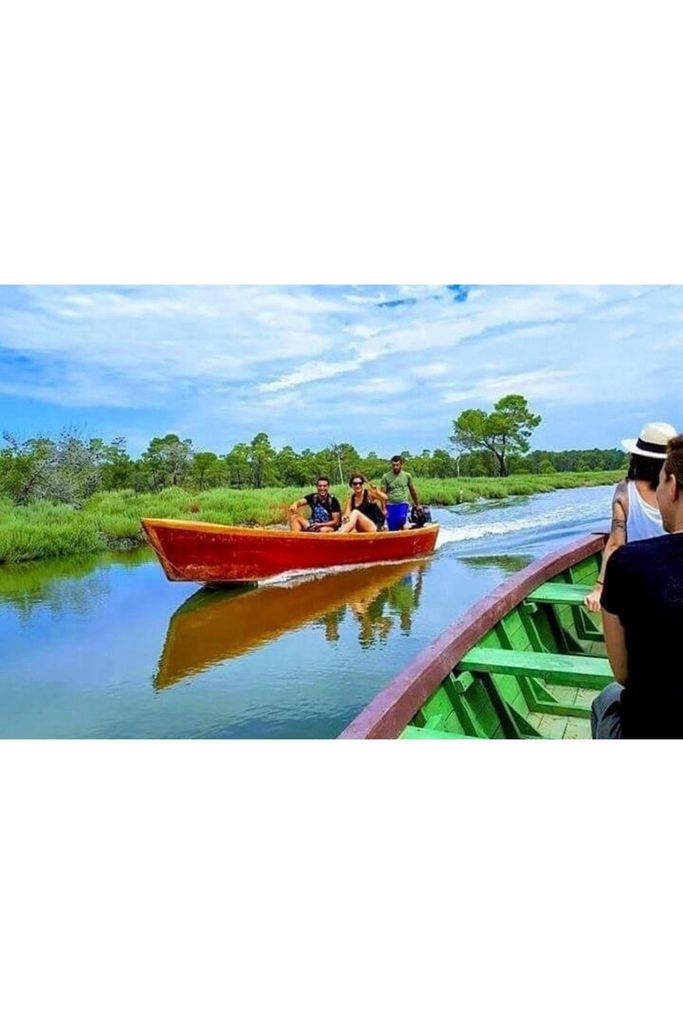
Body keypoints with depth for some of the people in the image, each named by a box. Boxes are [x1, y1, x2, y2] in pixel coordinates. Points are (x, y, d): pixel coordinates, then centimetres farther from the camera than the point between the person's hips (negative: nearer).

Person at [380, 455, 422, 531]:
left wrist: (418, 504, 21)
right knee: (392, 529, -2)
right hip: (390, 505, 0)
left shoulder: (407, 476, 6)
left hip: (403, 504, 0)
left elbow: (413, 491, 16)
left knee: (401, 520, -28)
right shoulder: (386, 477, 1)